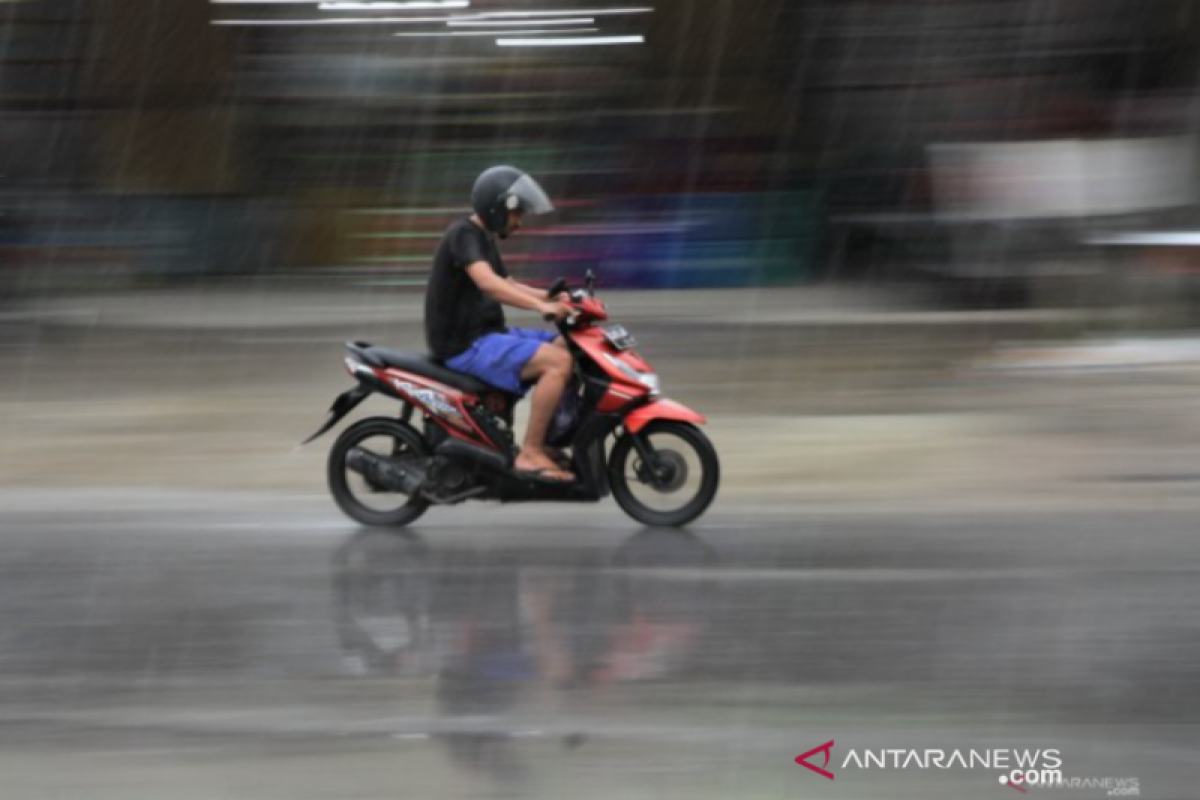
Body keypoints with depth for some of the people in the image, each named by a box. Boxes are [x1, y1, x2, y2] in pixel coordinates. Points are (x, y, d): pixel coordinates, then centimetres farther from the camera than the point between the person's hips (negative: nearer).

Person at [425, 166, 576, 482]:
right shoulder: (464, 235, -14)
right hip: (465, 345, -10)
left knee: (568, 347, 9)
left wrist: (549, 297, 5)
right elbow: (487, 283, -30)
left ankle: (550, 443, 9)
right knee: (558, 361, -22)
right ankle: (530, 453, -21)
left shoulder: (484, 239, 17)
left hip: (488, 335, 10)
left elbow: (506, 286, 23)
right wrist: (540, 306, -38)